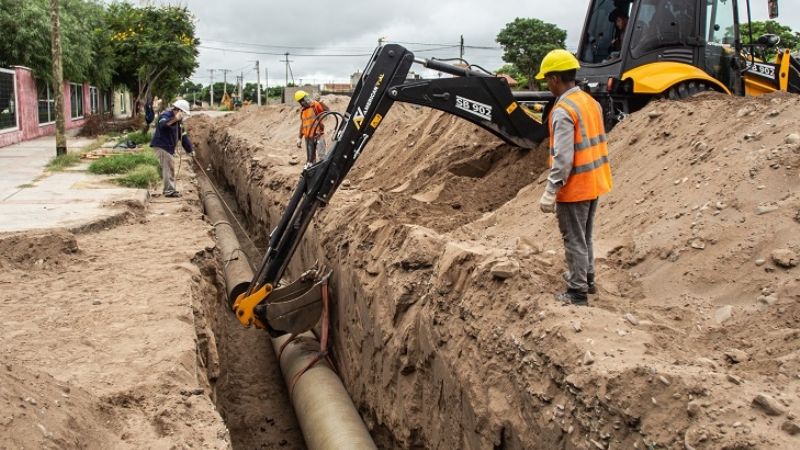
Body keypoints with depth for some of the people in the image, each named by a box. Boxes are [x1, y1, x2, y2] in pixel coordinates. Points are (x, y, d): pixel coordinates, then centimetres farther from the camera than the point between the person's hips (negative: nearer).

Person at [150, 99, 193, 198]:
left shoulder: (179, 120, 12)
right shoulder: (166, 115, -16)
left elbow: (183, 135, 16)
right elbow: (162, 124, -40)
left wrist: (189, 149, 13)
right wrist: (174, 119, -53)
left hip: (169, 147, 10)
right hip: (161, 145, -10)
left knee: (170, 168, 16)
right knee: (169, 167, -12)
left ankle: (169, 190, 26)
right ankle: (169, 191, -9)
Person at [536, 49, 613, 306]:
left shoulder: (563, 110, -20)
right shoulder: (591, 101, 7)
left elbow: (563, 158, -24)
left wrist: (550, 193, -20)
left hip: (574, 188, -9)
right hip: (594, 184, 9)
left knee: (575, 240, 2)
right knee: (585, 236, 23)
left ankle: (578, 292, 11)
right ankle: (587, 279, 37)